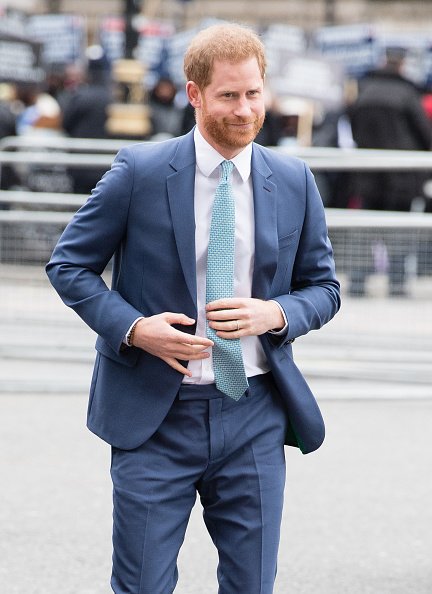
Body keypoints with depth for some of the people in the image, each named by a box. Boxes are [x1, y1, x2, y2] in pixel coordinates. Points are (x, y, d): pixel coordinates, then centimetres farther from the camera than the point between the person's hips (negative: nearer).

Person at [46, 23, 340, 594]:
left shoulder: (295, 182, 5)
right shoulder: (140, 171, -5)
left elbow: (323, 287, 13)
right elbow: (68, 264, 2)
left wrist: (276, 314, -9)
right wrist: (132, 327, -13)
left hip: (255, 418, 3)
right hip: (156, 418, -2)